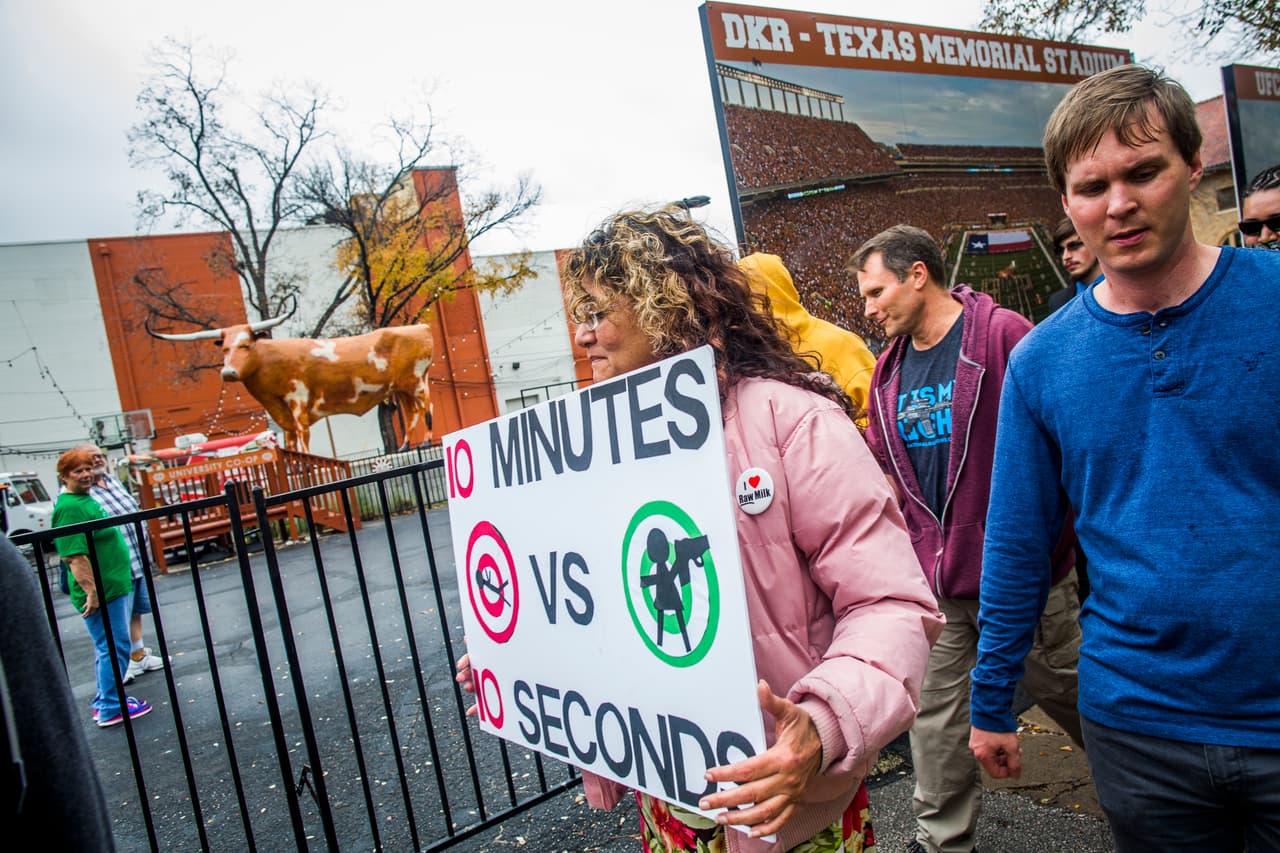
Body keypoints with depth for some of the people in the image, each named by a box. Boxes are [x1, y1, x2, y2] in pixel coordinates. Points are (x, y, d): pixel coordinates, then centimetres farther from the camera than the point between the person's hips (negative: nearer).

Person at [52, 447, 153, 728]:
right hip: (102, 593, -10)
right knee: (114, 648, -2)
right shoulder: (69, 508, -18)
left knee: (108, 647, 18)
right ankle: (111, 710, 9)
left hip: (117, 586, 10)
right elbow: (73, 556, -26)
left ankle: (105, 701, 30)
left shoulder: (87, 500, 14)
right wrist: (92, 590, -28)